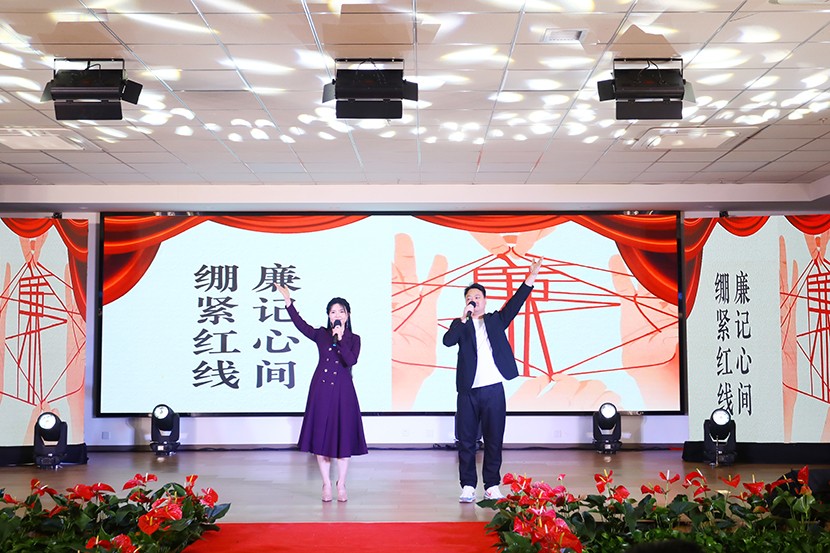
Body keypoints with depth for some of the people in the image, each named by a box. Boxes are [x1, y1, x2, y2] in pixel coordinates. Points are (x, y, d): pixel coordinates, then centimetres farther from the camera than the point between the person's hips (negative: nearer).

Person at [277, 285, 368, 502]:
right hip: (321, 389, 1)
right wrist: (289, 302, -16)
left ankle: (341, 485, 15)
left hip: (342, 390, -1)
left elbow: (351, 361, -14)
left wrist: (341, 339, -20)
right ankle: (326, 484, 15)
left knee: (343, 436, 2)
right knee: (322, 435, 3)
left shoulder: (353, 339, 2)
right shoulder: (321, 334, 5)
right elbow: (301, 325, -9)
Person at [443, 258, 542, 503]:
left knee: (494, 440, 4)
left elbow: (515, 303, 1)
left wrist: (530, 278, -9)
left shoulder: (496, 320, 13)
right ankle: (468, 486, 11)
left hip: (493, 390, 1)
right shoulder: (461, 324, 9)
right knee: (466, 440, 3)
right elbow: (447, 341, -10)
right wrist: (464, 318, -13)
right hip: (468, 392, 0)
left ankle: (492, 485, 11)